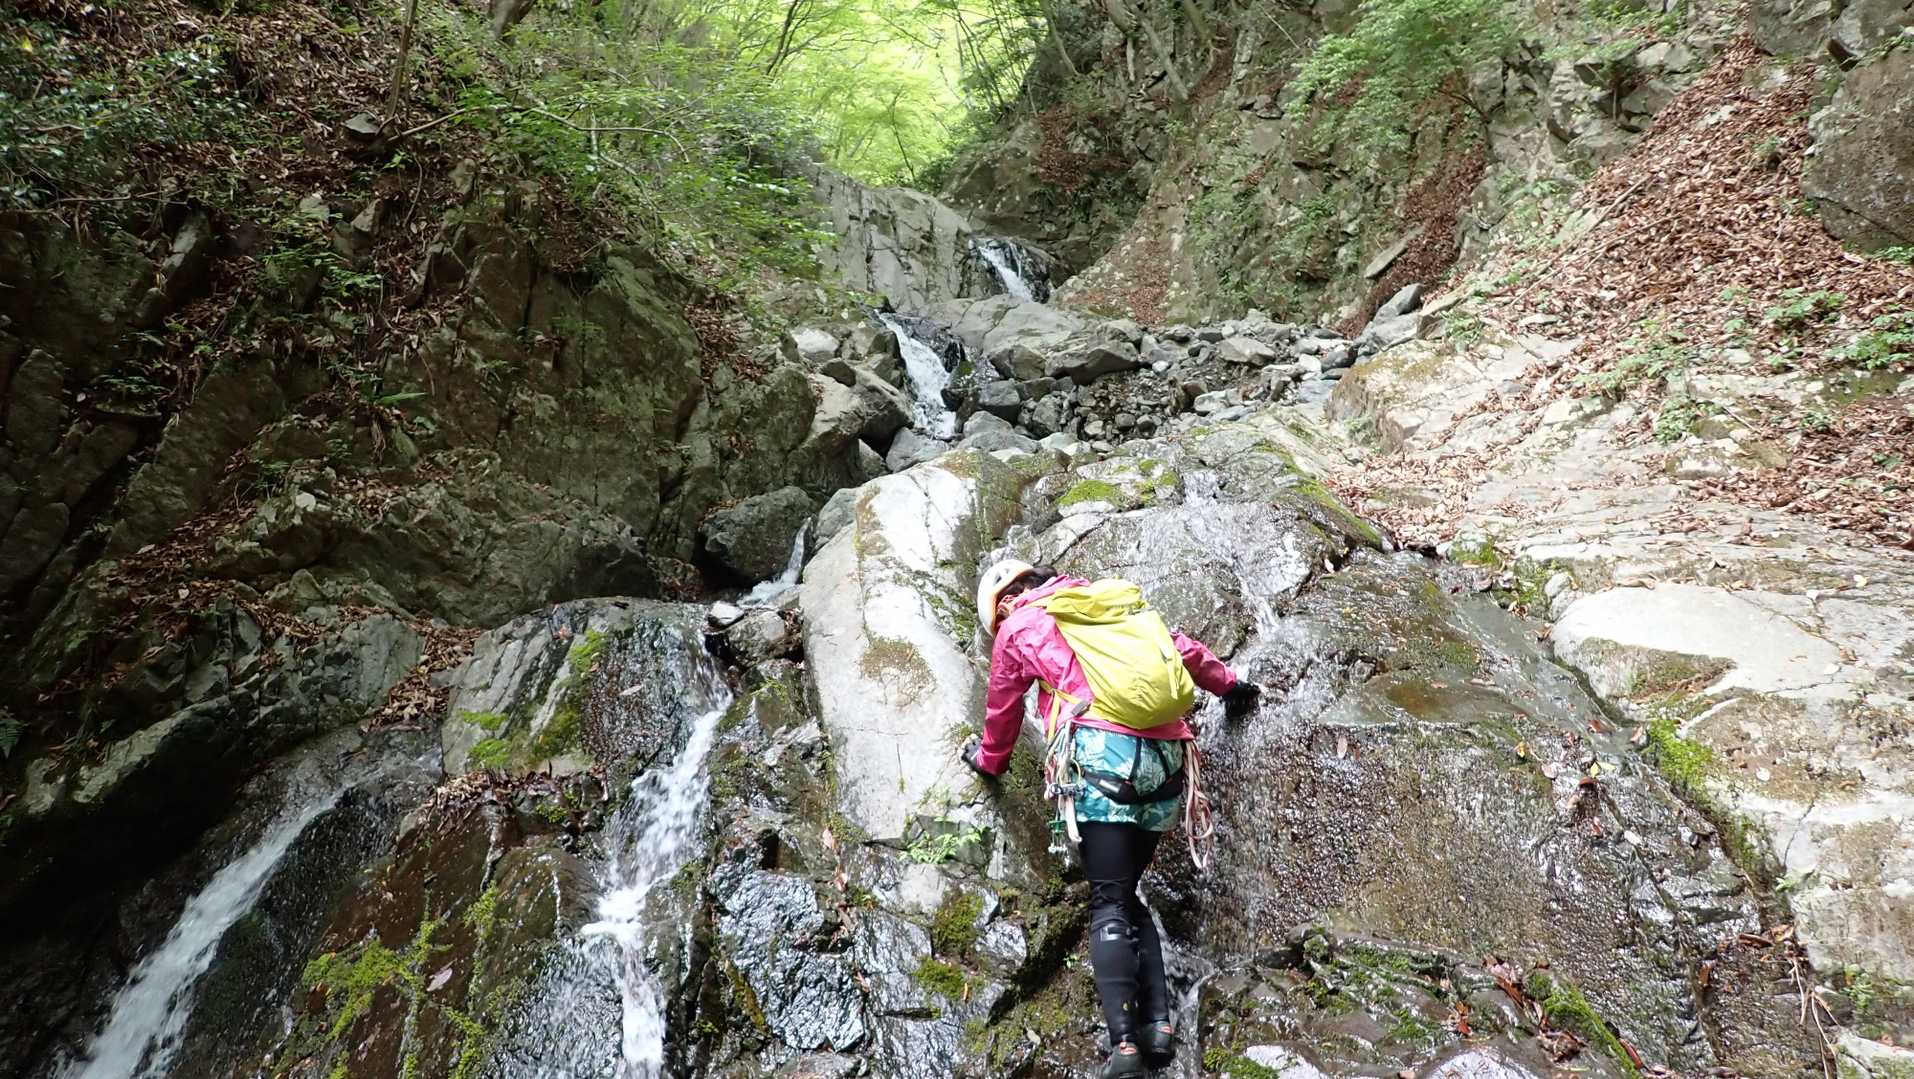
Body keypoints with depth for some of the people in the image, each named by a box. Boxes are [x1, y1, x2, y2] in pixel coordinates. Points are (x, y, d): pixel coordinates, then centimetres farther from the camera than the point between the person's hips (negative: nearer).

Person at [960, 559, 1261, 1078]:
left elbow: (1002, 710, 24)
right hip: (1166, 757, 5)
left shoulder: (1016, 628, 13)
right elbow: (1180, 647, 28)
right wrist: (1227, 683, 43)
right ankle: (1158, 1023, 3)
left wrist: (989, 760, 43)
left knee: (1108, 903, -3)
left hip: (1104, 753, -5)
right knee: (1128, 897, 13)